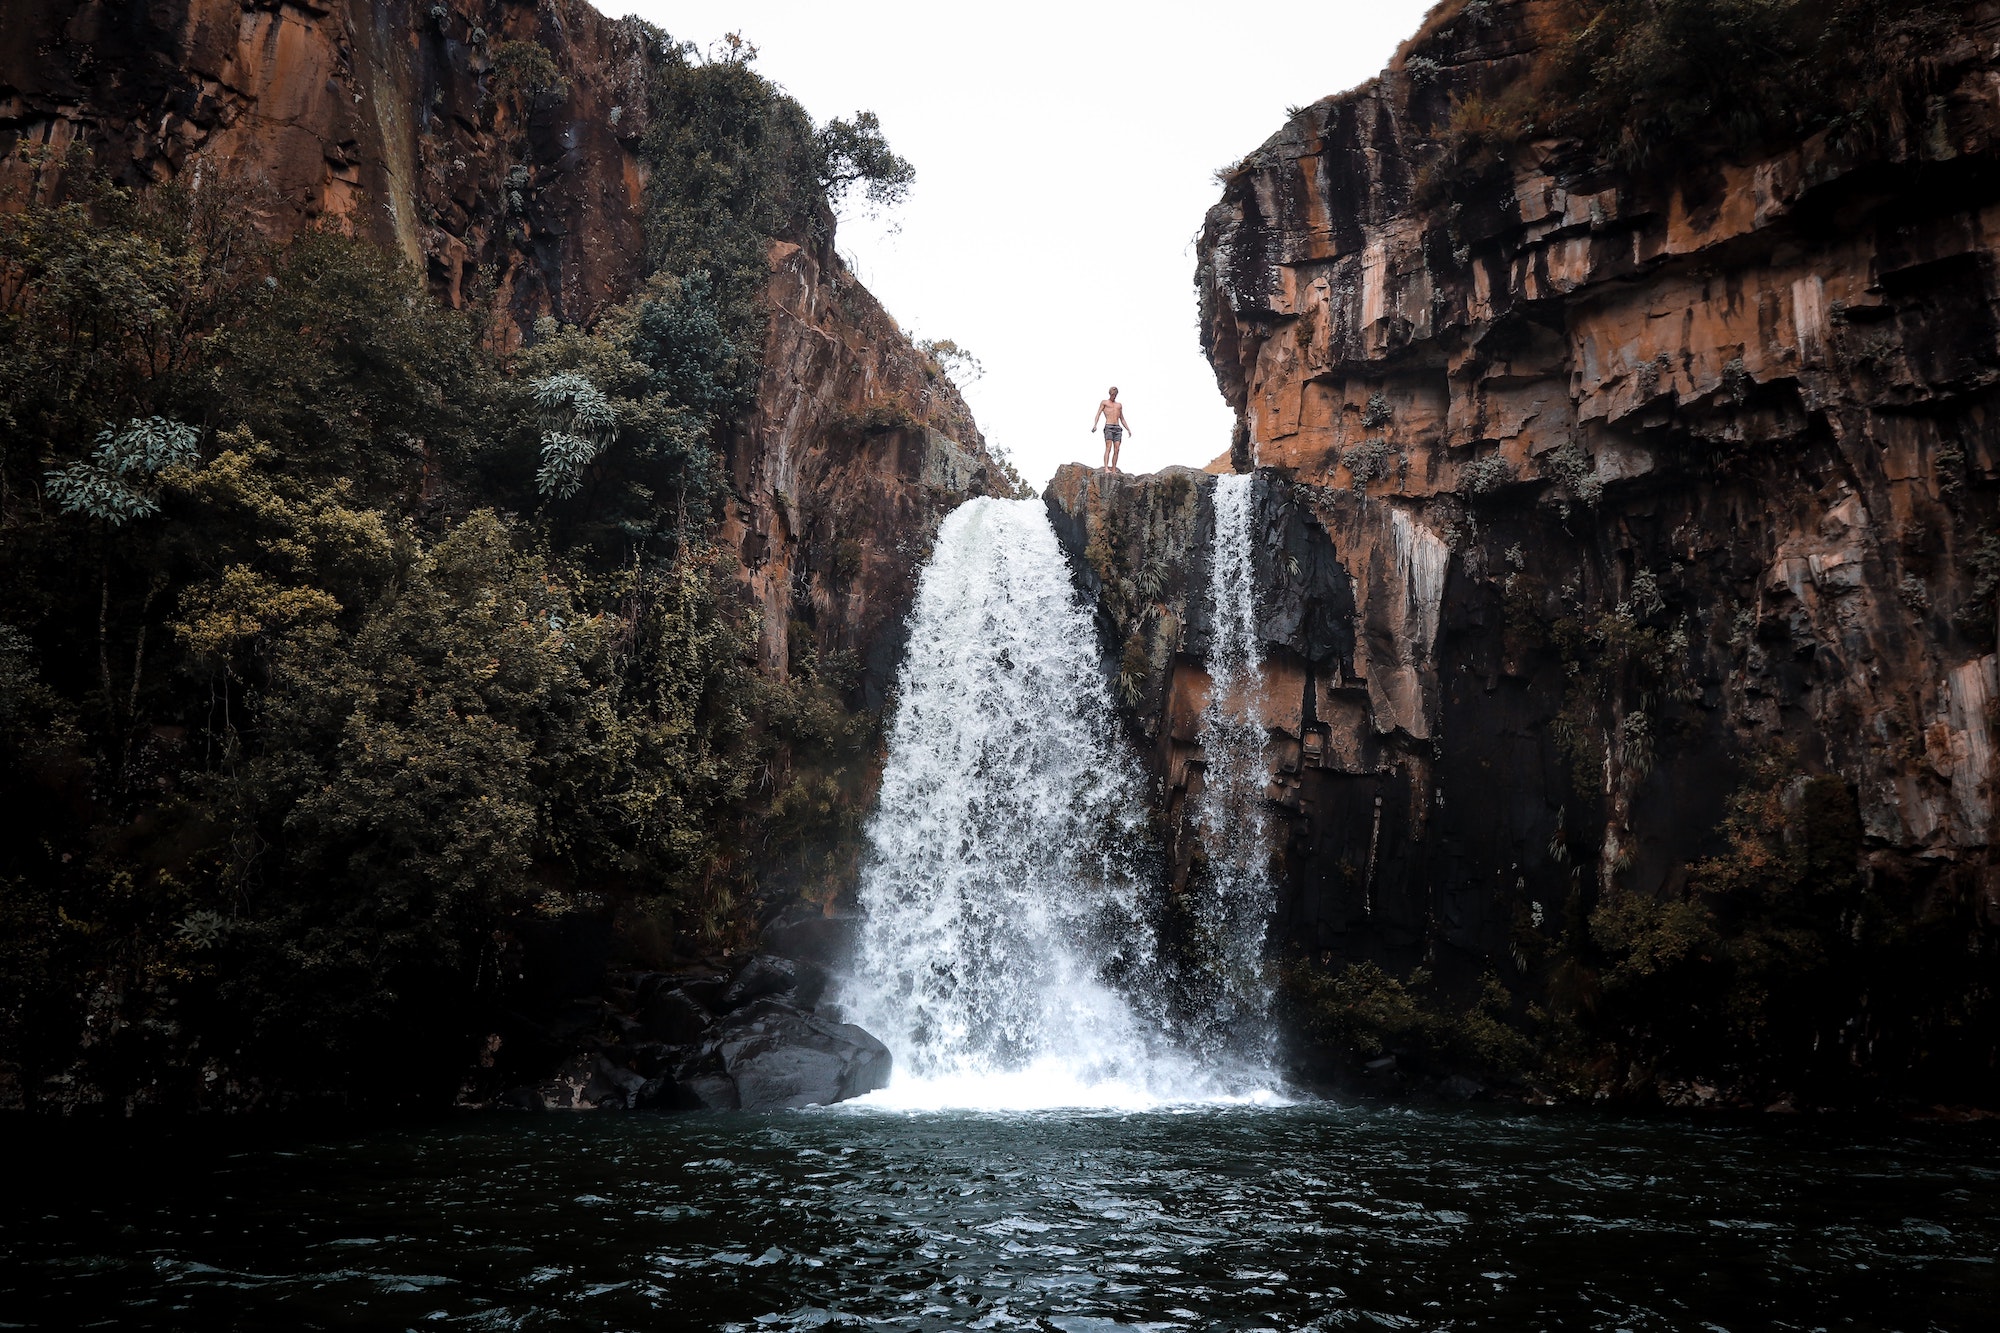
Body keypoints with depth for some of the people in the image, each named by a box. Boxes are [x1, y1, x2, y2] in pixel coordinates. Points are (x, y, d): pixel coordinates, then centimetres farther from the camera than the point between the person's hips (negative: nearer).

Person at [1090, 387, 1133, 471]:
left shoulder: (1119, 405, 24)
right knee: (1108, 448, -18)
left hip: (1118, 428, 5)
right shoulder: (1104, 402, 11)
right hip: (1108, 427, -5)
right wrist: (1095, 425, -14)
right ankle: (1106, 468, -28)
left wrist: (1128, 429, 17)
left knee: (1116, 450, -4)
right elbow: (1098, 414, 2)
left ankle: (1114, 471, -5)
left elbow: (1122, 419, 28)